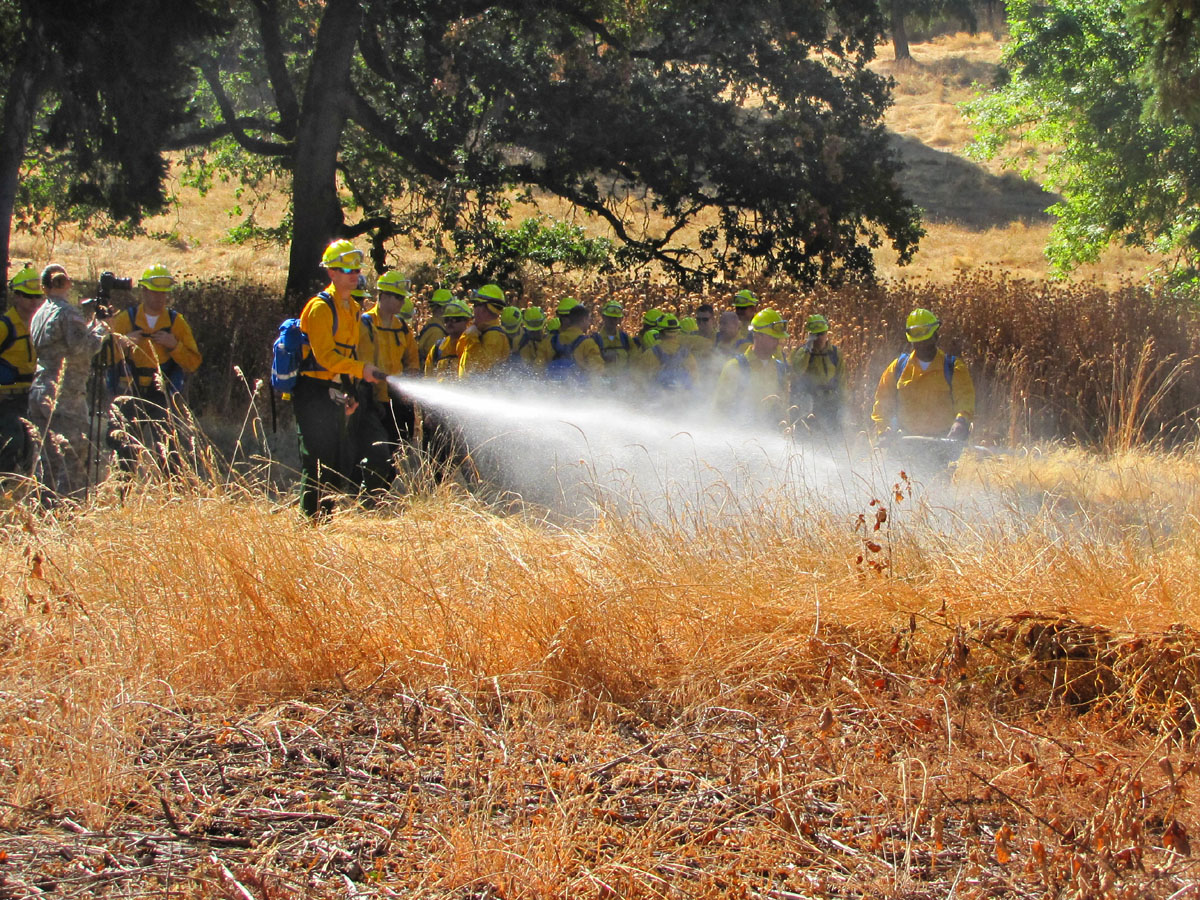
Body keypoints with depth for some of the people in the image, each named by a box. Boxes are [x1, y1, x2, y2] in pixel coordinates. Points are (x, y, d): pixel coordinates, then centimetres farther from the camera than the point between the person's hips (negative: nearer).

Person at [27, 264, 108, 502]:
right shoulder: (68, 312, -10)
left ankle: (47, 507, 15)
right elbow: (81, 348, -20)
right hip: (65, 393, -8)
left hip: (39, 391, 8)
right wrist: (100, 329, -4)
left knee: (49, 455, 13)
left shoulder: (40, 314, 15)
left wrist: (88, 323, 16)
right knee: (76, 455, -6)